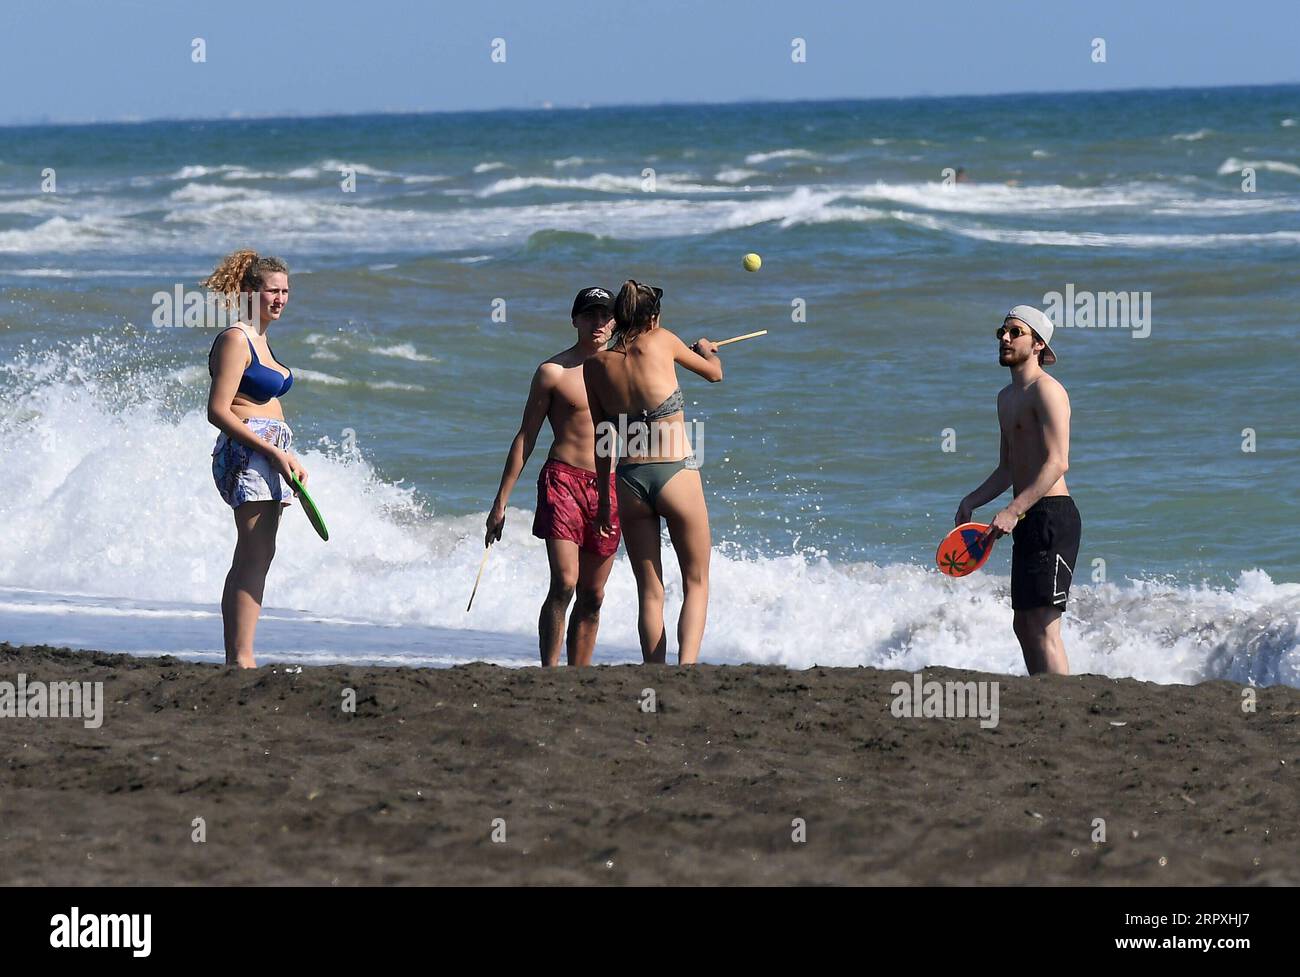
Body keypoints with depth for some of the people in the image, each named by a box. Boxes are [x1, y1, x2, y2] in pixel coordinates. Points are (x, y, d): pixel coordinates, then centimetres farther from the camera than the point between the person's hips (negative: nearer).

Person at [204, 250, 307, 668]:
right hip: (246, 453, -10)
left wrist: (287, 459, 22)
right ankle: (242, 658, -20)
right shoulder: (235, 341, -11)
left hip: (270, 454, 10)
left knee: (248, 561, 8)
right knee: (256, 556, -16)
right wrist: (273, 452, -20)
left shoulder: (257, 339, 19)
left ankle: (234, 658, 9)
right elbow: (218, 411, -17)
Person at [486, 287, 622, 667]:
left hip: (609, 489, 5)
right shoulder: (553, 372, -1)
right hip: (563, 479, -5)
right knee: (564, 584, -19)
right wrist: (500, 502, -3)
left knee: (592, 597, 4)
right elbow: (525, 439, 1)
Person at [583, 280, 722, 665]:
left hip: (630, 481, 3)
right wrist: (706, 350, 36)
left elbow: (603, 441, 8)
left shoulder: (596, 365, 2)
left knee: (649, 592, 11)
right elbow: (715, 373, 14)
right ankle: (686, 666, -12)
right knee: (696, 583, 8)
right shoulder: (661, 343, -5)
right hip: (676, 475, -3)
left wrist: (604, 497, 16)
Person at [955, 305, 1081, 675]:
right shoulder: (1007, 397, 19)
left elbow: (1057, 463, -21)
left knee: (1043, 626, -14)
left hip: (1051, 515, -10)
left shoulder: (1046, 390, -11)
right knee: (1023, 624, 13)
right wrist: (972, 501, 10)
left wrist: (1013, 511, -28)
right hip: (1028, 520, 10)